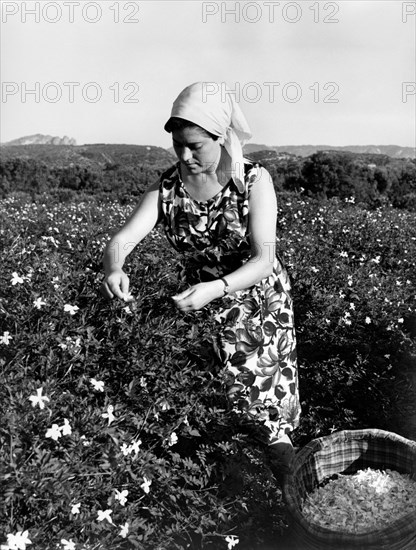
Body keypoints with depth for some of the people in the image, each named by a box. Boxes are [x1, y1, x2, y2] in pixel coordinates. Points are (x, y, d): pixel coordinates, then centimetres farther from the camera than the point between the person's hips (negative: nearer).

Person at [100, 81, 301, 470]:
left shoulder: (254, 180, -20)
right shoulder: (166, 187, -14)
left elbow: (264, 260, -28)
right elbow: (121, 240, -22)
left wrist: (215, 288, -46)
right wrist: (113, 270, -46)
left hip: (260, 297, -1)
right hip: (201, 304, 2)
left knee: (268, 385, 13)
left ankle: (279, 437, 43)